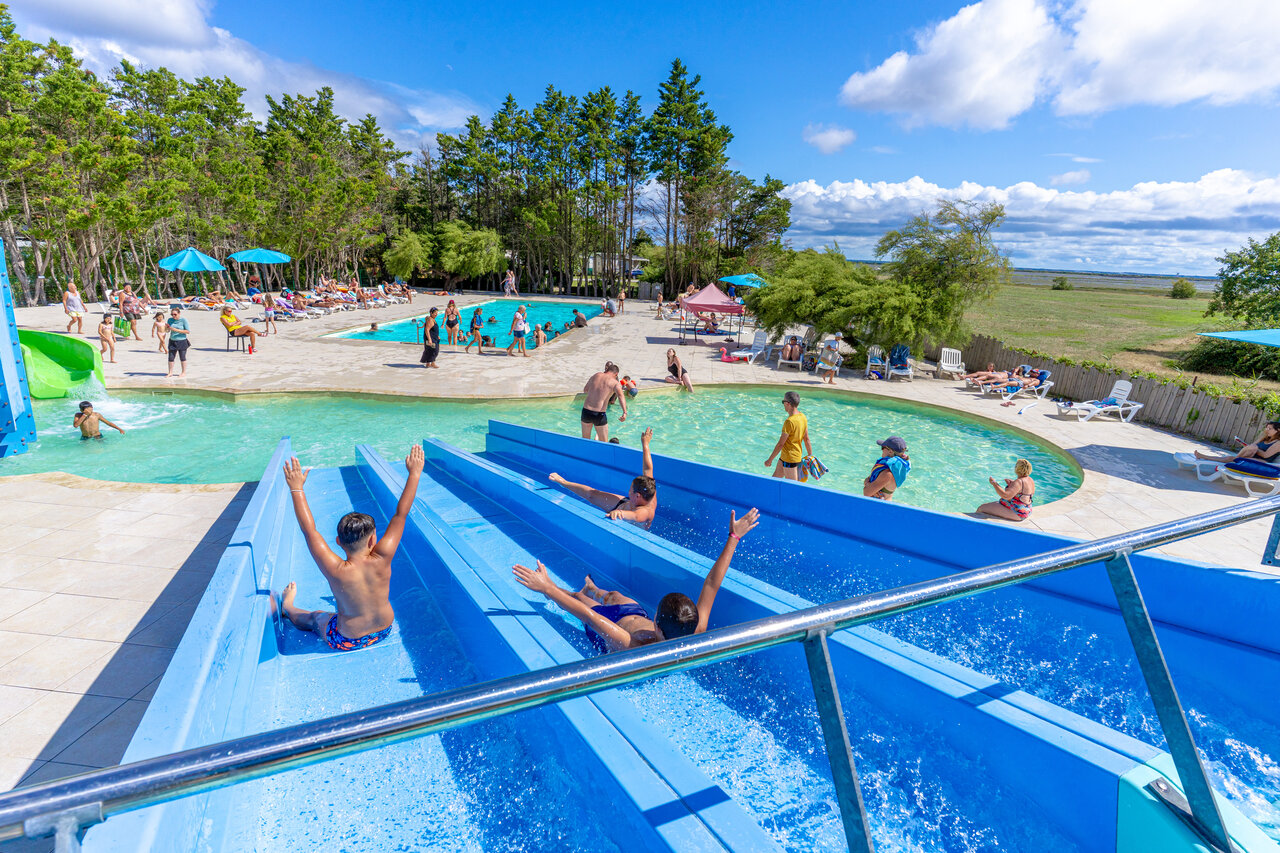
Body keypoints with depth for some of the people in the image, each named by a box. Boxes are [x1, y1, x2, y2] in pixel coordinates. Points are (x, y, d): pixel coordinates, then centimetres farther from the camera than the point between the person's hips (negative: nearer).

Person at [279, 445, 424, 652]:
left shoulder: (336, 571, -31)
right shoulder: (381, 560, -27)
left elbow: (309, 531, -22)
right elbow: (401, 514, -21)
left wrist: (297, 488, -16)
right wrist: (414, 473, -15)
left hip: (347, 643, -2)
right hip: (385, 631, 2)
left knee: (313, 618, 28)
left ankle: (287, 607, 53)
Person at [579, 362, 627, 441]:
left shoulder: (596, 375, 11)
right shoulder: (614, 383, -1)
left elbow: (585, 390, 23)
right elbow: (621, 396, -21)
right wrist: (625, 413, -34)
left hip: (586, 411, 4)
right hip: (599, 415, -4)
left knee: (585, 439, 24)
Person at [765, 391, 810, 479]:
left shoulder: (789, 421, -24)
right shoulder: (803, 417, 2)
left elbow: (780, 444, -20)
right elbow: (806, 439, 9)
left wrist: (770, 460, -11)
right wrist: (810, 456, 18)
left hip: (790, 459, -9)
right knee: (775, 478, 20)